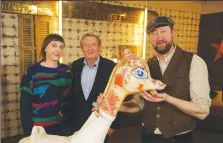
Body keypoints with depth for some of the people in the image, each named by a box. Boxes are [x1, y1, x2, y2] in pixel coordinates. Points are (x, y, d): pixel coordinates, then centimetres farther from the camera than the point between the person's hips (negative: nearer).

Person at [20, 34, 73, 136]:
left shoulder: (66, 70, 2)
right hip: (40, 128, -3)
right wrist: (28, 130, -10)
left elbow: (71, 97, 7)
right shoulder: (32, 72, -8)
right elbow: (25, 105, -7)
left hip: (63, 125, 4)